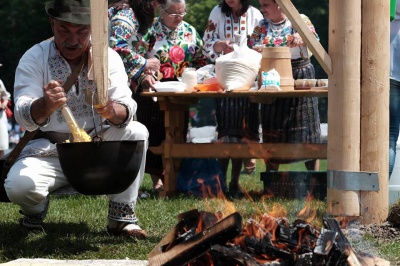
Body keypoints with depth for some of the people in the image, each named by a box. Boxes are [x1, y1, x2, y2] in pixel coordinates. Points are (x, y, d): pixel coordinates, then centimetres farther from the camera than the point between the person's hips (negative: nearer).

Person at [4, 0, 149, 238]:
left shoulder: (109, 58, -2)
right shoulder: (35, 58, -7)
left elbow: (127, 109, -15)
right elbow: (24, 116, -21)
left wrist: (113, 110, -41)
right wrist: (45, 106, -45)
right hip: (49, 149, -2)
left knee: (137, 132, -26)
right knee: (18, 186, -31)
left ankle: (122, 217, -16)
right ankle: (37, 207, 9)